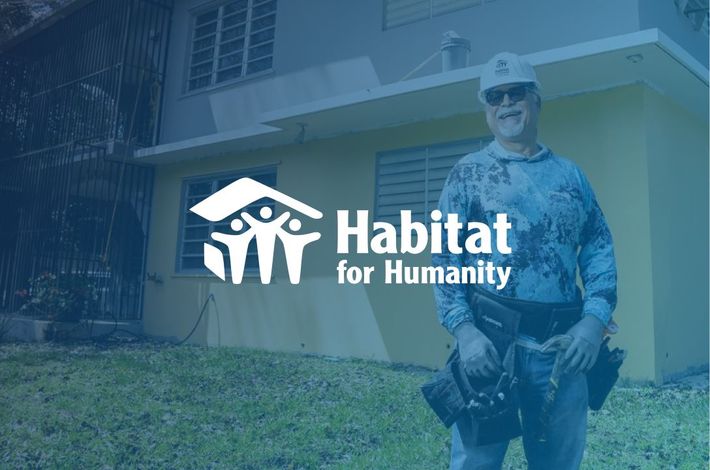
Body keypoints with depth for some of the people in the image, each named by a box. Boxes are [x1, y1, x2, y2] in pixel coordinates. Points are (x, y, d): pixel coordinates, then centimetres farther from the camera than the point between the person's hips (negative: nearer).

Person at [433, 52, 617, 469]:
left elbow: (600, 250, 9)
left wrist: (595, 318, -6)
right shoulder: (469, 173, 4)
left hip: (562, 344, 3)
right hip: (489, 341, -3)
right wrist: (464, 329, -14)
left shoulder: (570, 174, 13)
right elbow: (444, 258, -3)